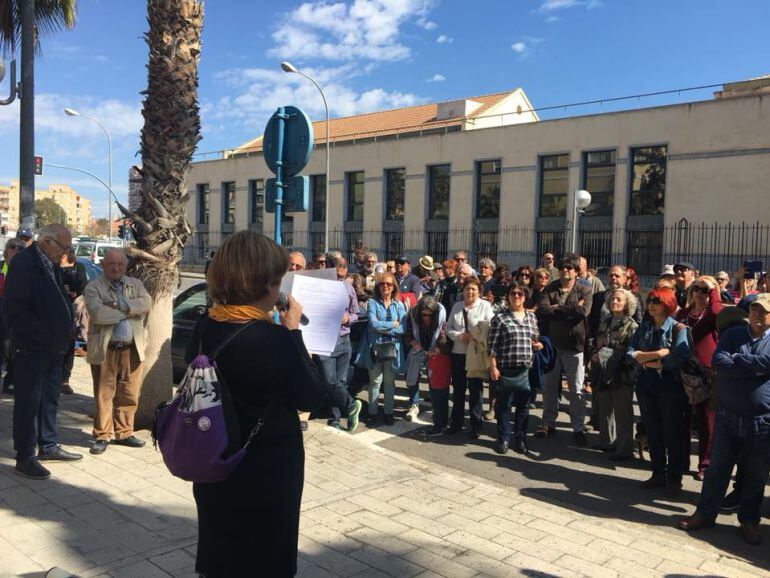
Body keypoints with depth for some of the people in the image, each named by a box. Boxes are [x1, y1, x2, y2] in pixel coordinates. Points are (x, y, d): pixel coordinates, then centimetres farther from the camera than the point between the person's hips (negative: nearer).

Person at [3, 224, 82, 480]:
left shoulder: (52, 265, 12)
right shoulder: (23, 263, -14)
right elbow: (13, 309, -20)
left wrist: (66, 329, 6)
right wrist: (43, 335, -20)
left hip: (53, 348, 8)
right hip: (31, 349, -8)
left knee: (50, 399, 17)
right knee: (28, 402, 1)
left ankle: (48, 445, 29)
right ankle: (25, 457, 11)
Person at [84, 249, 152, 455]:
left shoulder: (135, 284, 13)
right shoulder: (94, 287, 0)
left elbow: (146, 303, -5)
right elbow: (97, 313, -17)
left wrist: (122, 305, -17)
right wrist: (129, 312, -9)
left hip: (132, 349, 4)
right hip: (106, 349, -4)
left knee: (130, 395, 10)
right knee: (104, 395, 3)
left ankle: (124, 433, 24)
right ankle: (102, 436, 15)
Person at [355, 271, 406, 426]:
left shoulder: (399, 305, 6)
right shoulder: (372, 303, 2)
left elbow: (403, 328, -4)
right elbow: (373, 323, -13)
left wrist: (384, 329, -10)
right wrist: (393, 324, -7)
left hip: (392, 348, 1)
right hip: (375, 348, -1)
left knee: (390, 382, 7)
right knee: (375, 381, 4)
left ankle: (388, 412, 17)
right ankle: (372, 412, 14)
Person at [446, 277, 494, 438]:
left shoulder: (485, 306, -2)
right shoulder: (457, 306, 10)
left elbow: (490, 328, -10)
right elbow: (448, 327, 9)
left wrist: (474, 336, -19)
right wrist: (459, 336, -8)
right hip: (458, 353, 4)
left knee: (475, 390, 3)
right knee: (458, 389, 13)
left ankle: (476, 425, 14)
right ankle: (456, 423, 26)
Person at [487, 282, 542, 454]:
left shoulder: (531, 317, 12)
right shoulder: (499, 317, -3)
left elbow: (536, 339, 23)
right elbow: (492, 345, -5)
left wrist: (539, 345, 0)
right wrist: (493, 367, -9)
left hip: (527, 369, 4)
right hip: (506, 369, -4)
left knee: (524, 405, 9)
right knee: (504, 405, 4)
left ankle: (520, 439, 22)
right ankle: (503, 439, 17)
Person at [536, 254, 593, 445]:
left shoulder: (584, 291, 0)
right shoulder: (550, 289, 5)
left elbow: (583, 310, -19)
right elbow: (541, 310, -10)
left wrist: (556, 308, -12)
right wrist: (569, 310, -15)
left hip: (574, 345, -2)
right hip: (552, 343, 2)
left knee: (576, 390, 4)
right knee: (549, 387, 12)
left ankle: (578, 428, 15)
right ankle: (548, 423, 26)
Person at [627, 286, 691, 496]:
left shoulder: (678, 329, -8)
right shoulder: (644, 327, 9)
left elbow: (680, 357, -22)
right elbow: (631, 352, -2)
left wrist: (646, 359, -12)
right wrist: (658, 354, -16)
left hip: (670, 385, -5)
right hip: (646, 384, 5)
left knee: (672, 433, 5)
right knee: (652, 431, 13)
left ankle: (674, 478, 17)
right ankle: (658, 474, 25)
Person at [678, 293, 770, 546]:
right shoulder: (733, 334, 4)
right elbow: (718, 362, -11)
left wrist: (737, 359, -12)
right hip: (728, 417, 1)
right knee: (717, 469, 11)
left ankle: (749, 521, 29)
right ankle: (705, 514, 24)